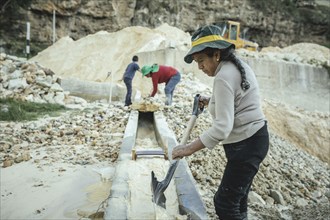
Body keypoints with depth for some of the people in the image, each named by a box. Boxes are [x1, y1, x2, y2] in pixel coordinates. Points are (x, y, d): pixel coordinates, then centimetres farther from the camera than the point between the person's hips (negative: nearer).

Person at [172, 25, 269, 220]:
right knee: (236, 199, 19)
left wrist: (190, 148, -26)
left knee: (225, 203, -3)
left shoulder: (224, 77, -22)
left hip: (246, 144, -10)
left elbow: (222, 127, -28)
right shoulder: (238, 65, 9)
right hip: (253, 139, 10)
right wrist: (211, 102, 11)